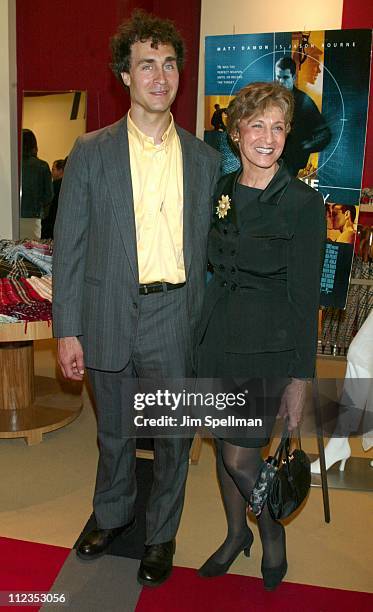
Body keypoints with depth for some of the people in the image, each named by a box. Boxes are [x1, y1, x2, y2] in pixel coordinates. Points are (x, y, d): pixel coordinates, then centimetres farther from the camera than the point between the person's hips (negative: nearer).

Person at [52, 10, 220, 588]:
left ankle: (161, 534, 38)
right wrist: (67, 330, -6)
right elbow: (69, 246, -2)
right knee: (114, 432, 18)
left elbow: (207, 247, 8)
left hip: (177, 318, 1)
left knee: (174, 436, 13)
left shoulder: (205, 158, 4)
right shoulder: (91, 152, -1)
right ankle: (112, 515, 47)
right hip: (111, 317, 0)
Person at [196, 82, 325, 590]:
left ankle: (272, 532, 32)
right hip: (218, 339, 5)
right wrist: (202, 337, 11)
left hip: (268, 348, -5)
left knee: (240, 457, -1)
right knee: (224, 447, 17)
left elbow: (305, 297, -11)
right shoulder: (221, 191, 4)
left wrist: (301, 378, -11)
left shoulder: (303, 203, -11)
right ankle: (236, 535, 42)